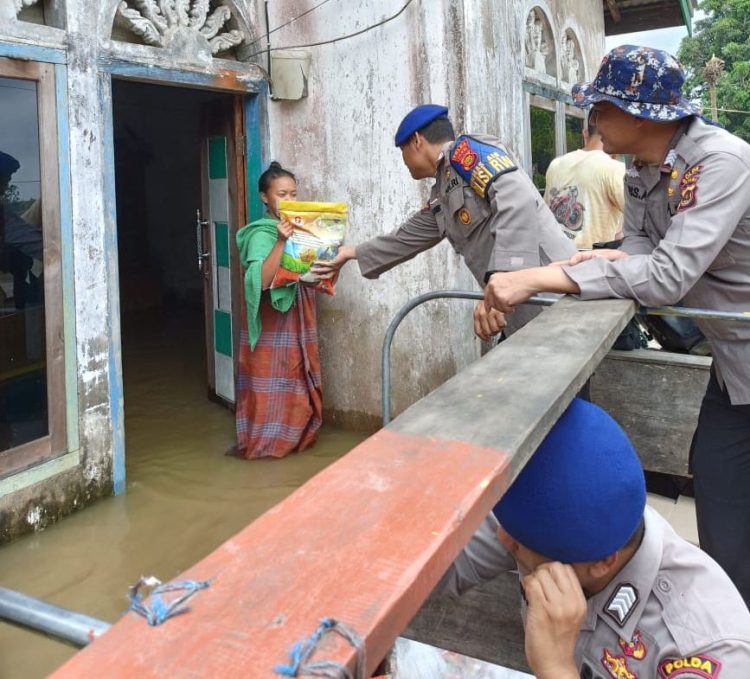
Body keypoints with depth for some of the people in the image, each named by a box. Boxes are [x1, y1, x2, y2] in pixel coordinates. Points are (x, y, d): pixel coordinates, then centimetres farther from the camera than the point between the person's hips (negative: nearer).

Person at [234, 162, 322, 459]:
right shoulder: (262, 234, -12)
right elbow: (261, 280, -25)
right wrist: (281, 241, -30)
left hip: (299, 317, 7)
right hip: (273, 321, -7)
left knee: (299, 384, 13)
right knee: (272, 385, -2)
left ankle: (297, 437, 25)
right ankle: (267, 441, 10)